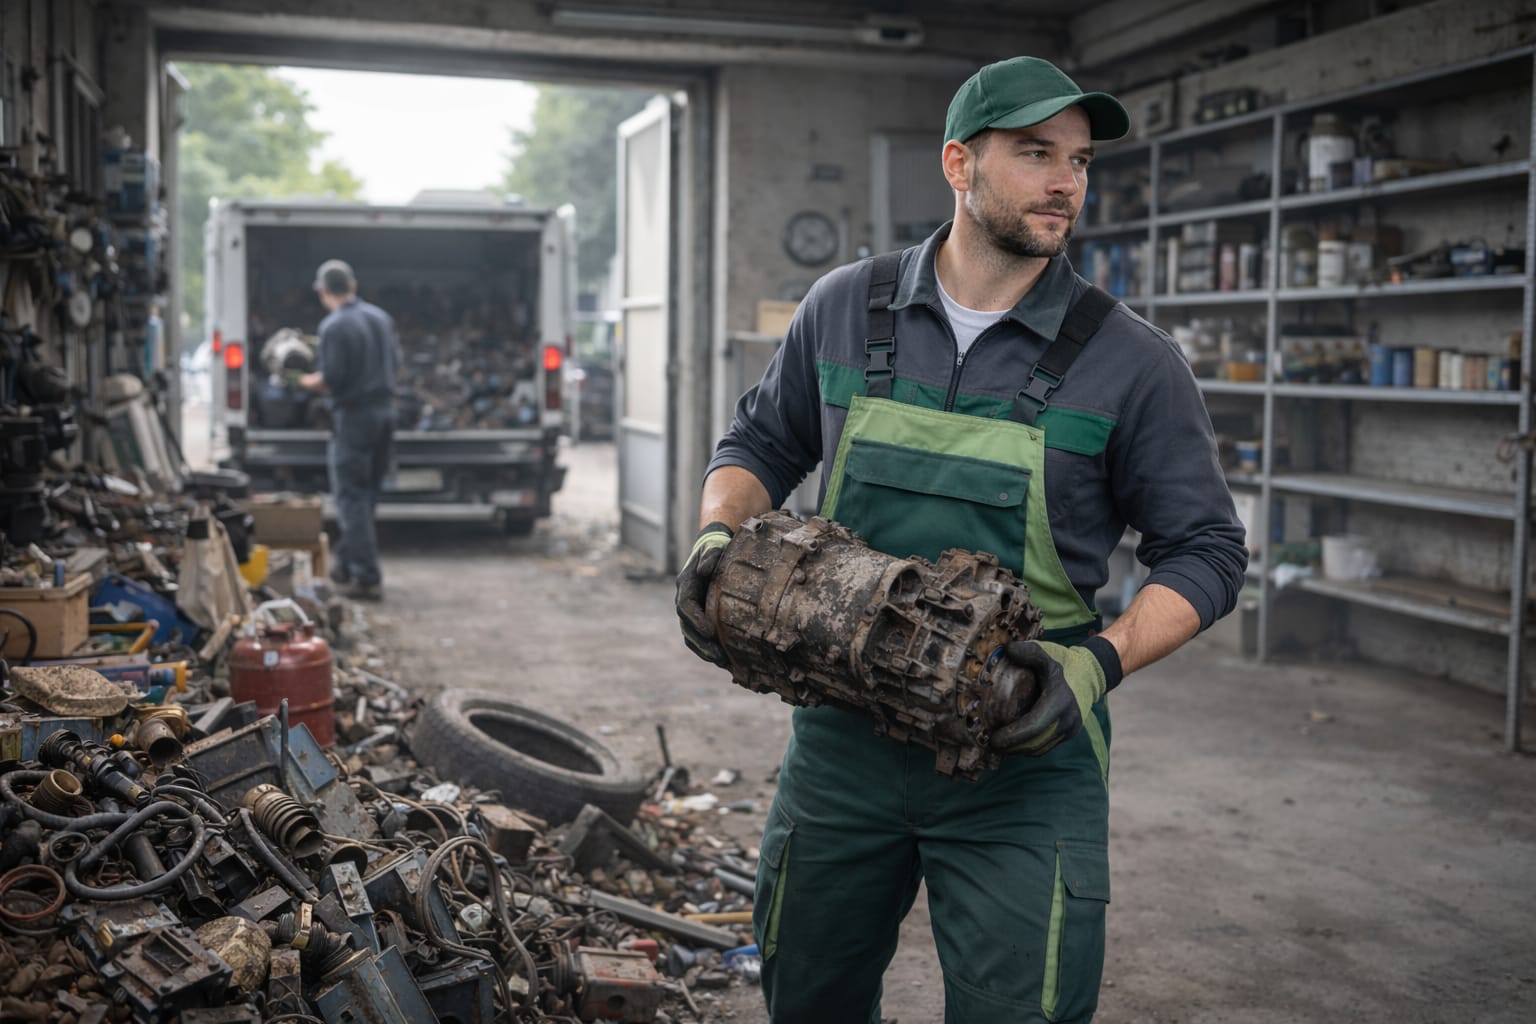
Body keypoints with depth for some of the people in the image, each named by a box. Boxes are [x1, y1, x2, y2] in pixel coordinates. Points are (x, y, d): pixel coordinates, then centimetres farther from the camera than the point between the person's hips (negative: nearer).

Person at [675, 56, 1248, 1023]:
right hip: (845, 735, 3)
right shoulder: (845, 309, 1)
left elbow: (1207, 551, -4)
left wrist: (1103, 660, -21)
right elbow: (761, 443, 14)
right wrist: (717, 536, -6)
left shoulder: (1132, 362, -8)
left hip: (1025, 755, -2)